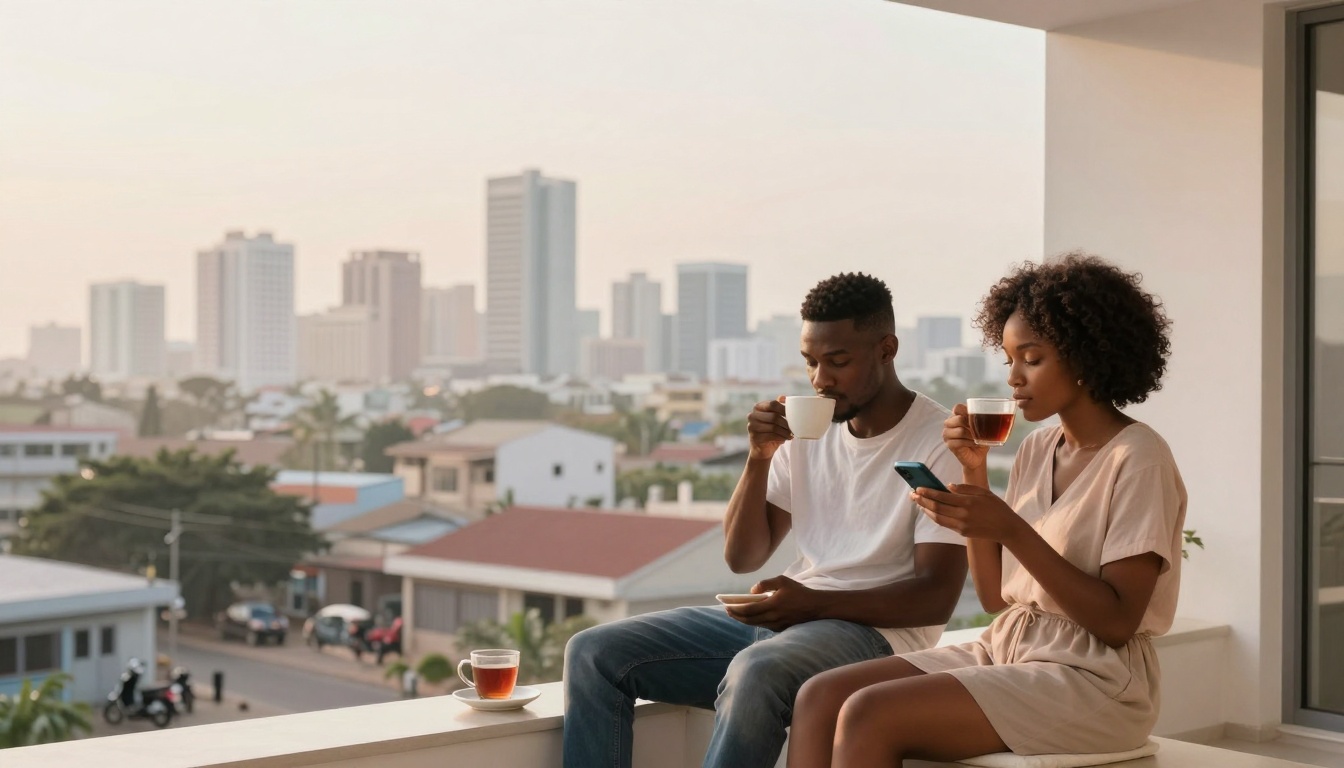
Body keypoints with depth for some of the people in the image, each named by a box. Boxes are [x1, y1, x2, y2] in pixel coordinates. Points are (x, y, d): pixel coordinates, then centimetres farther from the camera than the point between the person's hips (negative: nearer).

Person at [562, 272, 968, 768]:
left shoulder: (939, 442, -6)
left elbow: (937, 596, -12)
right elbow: (742, 558, 10)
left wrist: (813, 602, -23)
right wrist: (759, 459, -5)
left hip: (873, 629, -7)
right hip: (784, 616, 7)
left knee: (755, 671, -40)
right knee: (593, 653, -9)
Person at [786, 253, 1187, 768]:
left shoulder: (1137, 459, -11)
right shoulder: (1037, 449, 12)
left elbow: (1117, 620, -17)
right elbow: (995, 595, 11)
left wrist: (1010, 529, -23)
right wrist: (975, 474, 1)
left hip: (1091, 684, -8)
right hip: (1008, 650, 8)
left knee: (868, 717, -24)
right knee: (820, 696, -9)